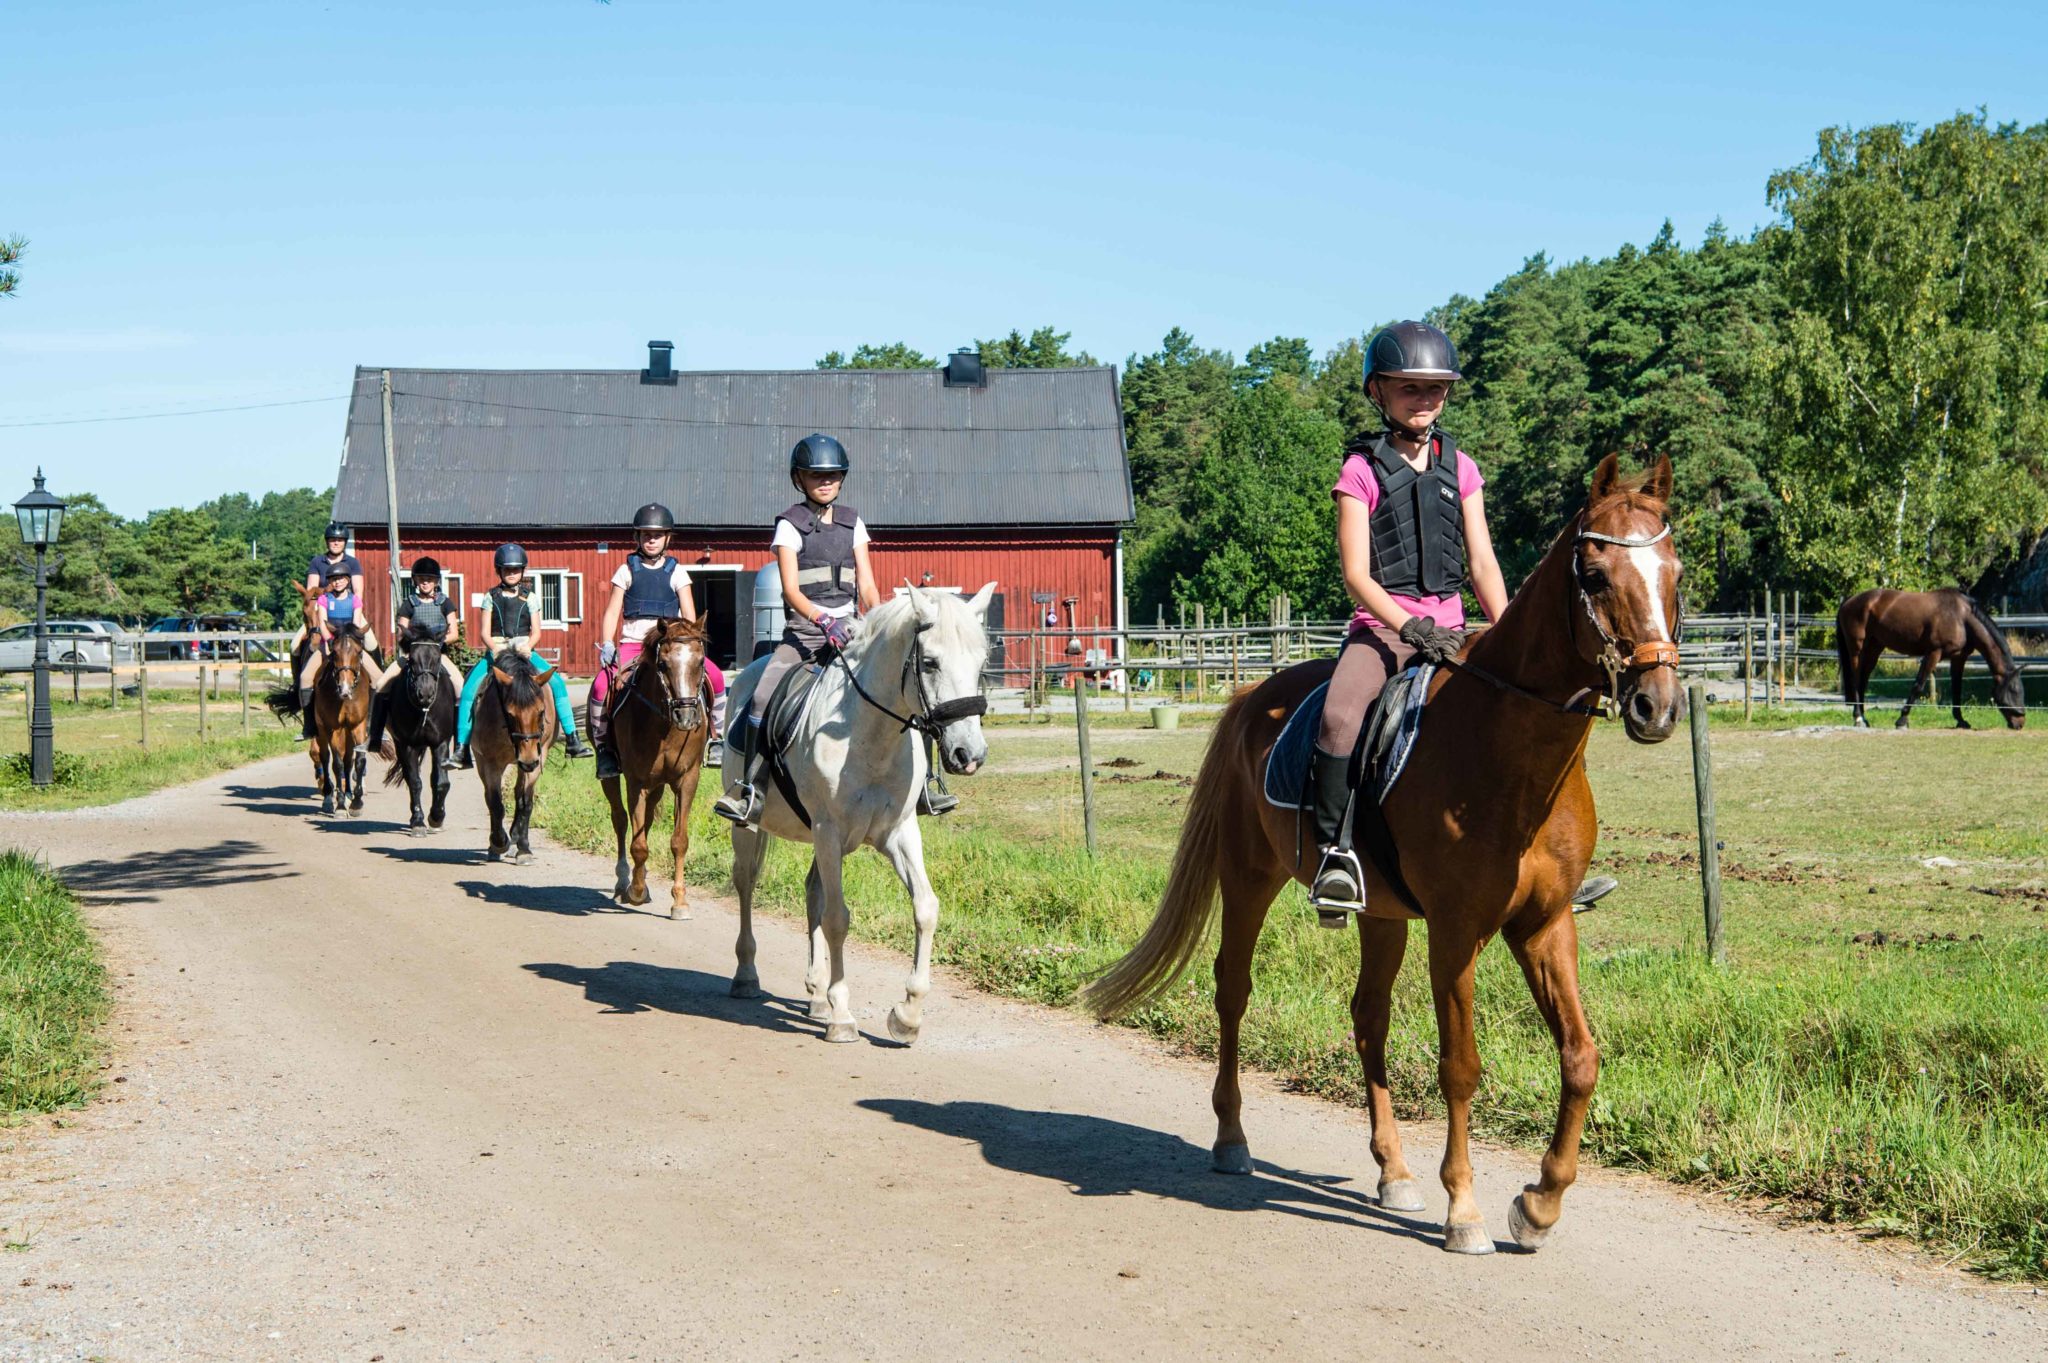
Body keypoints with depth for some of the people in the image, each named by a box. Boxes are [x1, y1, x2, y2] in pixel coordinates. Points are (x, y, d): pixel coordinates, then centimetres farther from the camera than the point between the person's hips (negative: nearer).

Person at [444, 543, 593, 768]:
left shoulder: (529, 597, 11)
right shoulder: (491, 597, 9)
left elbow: (535, 631, 5)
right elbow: (485, 632, 4)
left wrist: (527, 647, -16)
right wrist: (494, 649, -17)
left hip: (524, 651, 0)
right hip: (495, 651, 0)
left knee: (556, 681, -21)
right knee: (468, 690, -22)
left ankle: (573, 740, -17)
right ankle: (461, 749, -17)